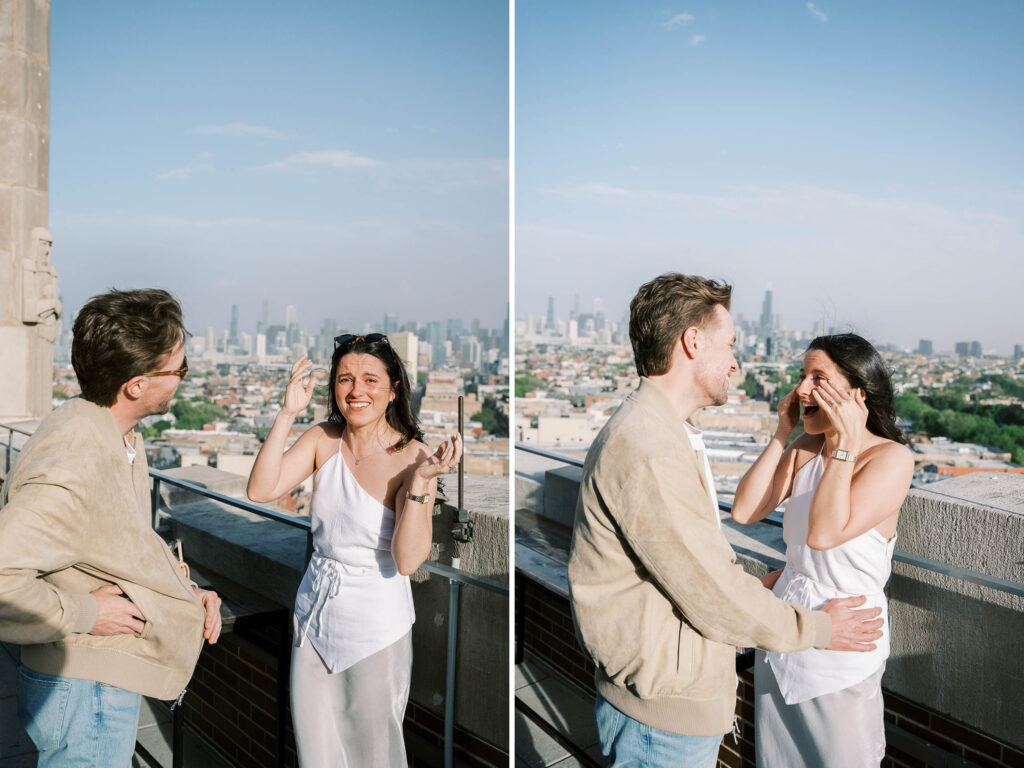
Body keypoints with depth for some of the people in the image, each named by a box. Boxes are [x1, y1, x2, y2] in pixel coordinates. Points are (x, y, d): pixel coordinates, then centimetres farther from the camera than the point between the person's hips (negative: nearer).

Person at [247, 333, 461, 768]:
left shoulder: (411, 457, -16)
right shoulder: (322, 440, -4)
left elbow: (408, 561, -23)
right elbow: (261, 491, -16)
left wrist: (421, 482, -33)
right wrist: (288, 414, -20)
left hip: (376, 625, -4)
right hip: (315, 613, 4)